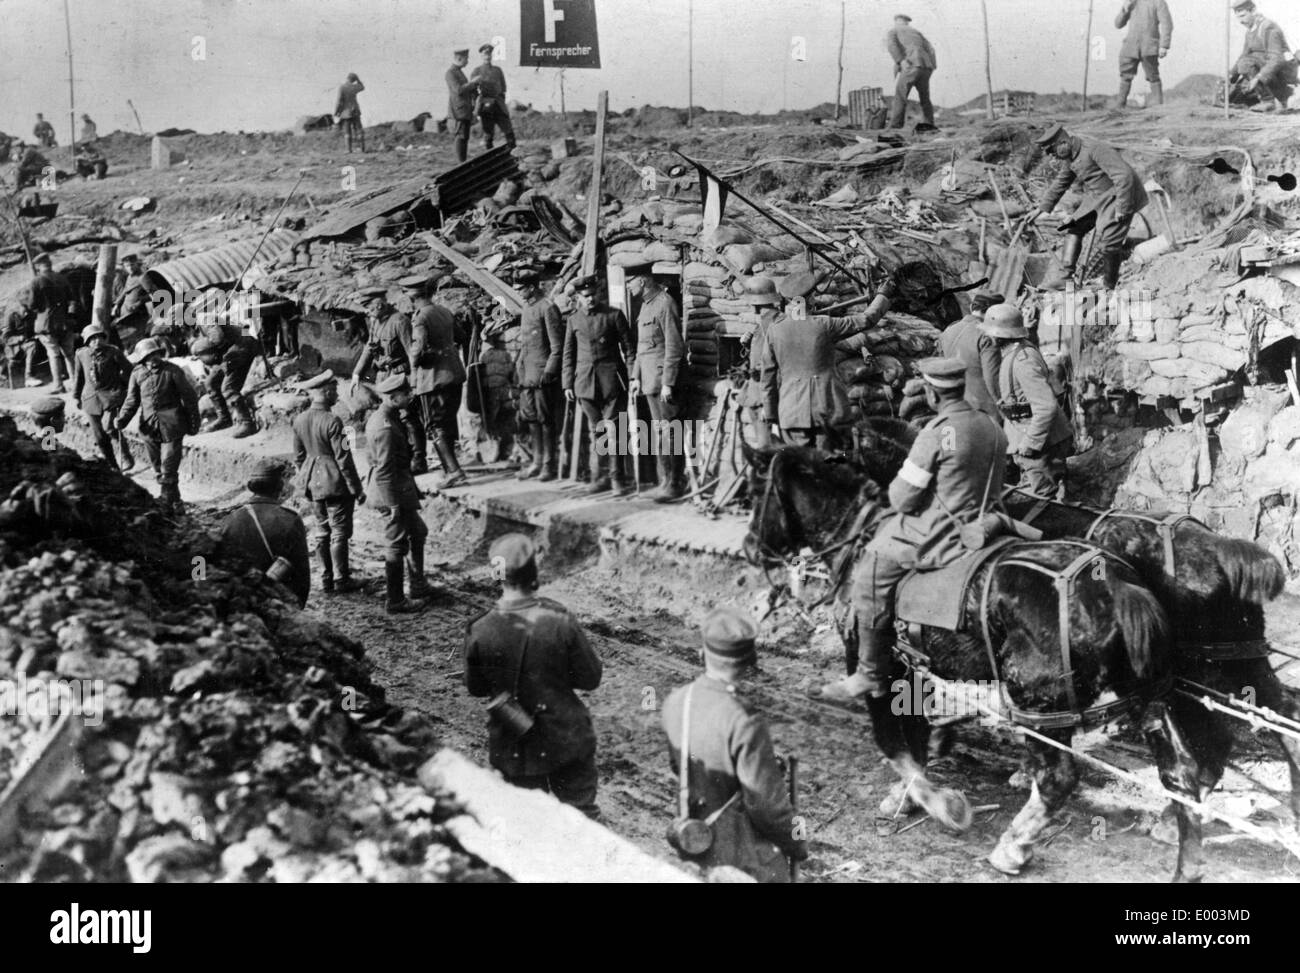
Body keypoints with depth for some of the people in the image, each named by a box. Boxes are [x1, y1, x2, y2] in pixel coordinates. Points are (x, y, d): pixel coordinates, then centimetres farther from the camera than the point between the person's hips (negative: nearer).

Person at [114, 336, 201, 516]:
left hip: (171, 427, -4)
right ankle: (174, 503, 26)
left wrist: (193, 423, 2)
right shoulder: (137, 373, 0)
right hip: (149, 428, 4)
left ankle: (167, 504, 4)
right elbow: (132, 401, 7)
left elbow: (190, 397, -2)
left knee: (168, 469, -7)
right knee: (158, 470, 12)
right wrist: (120, 420, -9)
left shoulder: (172, 371, -10)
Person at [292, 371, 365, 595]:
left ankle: (326, 579, 21)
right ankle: (341, 581, 10)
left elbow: (298, 457, 10)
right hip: (335, 483, -7)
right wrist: (357, 489, -10)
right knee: (339, 532, 3)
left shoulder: (299, 420, 2)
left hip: (312, 482, 7)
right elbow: (343, 459, -18)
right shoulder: (332, 421, -20)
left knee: (322, 531, 16)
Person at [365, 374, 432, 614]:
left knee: (418, 532, 23)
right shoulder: (385, 428, -25)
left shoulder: (381, 417, 7)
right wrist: (392, 504, -22)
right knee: (398, 546, 0)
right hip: (392, 492, -11)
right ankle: (395, 601, 11)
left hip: (401, 487, 11)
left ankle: (418, 585, 36)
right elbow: (384, 470, -26)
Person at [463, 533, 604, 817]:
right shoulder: (560, 621, -20)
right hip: (567, 740, -1)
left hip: (512, 748, 1)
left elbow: (475, 687, -1)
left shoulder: (480, 630, -17)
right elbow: (590, 678, -10)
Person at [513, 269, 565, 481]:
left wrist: (549, 371, -17)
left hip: (542, 373, -8)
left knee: (546, 419, -3)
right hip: (526, 373, 8)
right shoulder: (527, 307, 15)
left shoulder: (548, 308, -11)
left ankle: (550, 465, 3)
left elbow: (557, 346, -13)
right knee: (530, 418, 10)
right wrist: (518, 366, 18)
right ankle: (538, 462, 18)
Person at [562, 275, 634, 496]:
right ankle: (600, 477, 15)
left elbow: (628, 347, 1)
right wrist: (568, 384, 9)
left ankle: (617, 477, -3)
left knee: (611, 429, -7)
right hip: (585, 382, 3)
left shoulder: (613, 315, 0)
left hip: (610, 379, -3)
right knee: (596, 431, 8)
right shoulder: (574, 320, 9)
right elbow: (568, 354, 14)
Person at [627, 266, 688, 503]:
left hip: (662, 378, -9)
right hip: (649, 380, 9)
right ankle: (667, 481, 16)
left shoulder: (664, 303, -13)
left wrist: (667, 383, -19)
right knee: (659, 432, 10)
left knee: (666, 431, -7)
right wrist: (635, 377, 17)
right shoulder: (646, 305, 15)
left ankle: (673, 483, -3)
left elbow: (674, 346, -17)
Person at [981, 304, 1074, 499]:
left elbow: (1047, 406, -30)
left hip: (1042, 445, -10)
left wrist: (1029, 443, -25)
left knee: (1043, 497, -2)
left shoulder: (1023, 361, -25)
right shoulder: (1019, 351, 6)